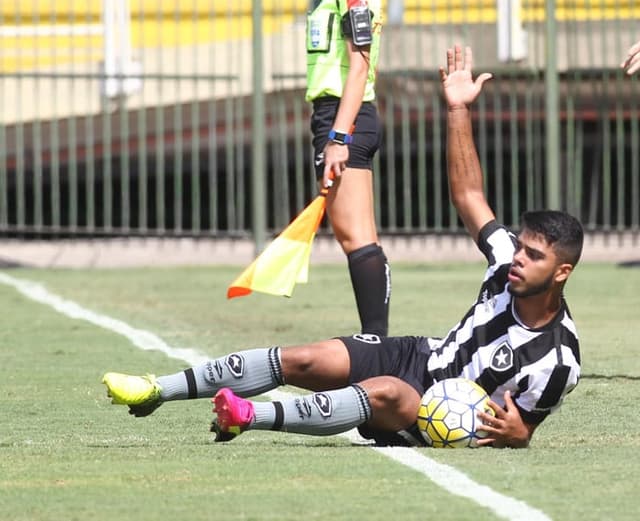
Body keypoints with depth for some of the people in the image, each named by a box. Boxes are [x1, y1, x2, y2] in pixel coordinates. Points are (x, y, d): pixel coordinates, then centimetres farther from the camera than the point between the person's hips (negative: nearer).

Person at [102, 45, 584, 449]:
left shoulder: (559, 361, -19)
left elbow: (523, 431, -6)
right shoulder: (509, 265, -5)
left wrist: (514, 433, -31)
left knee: (384, 392, -40)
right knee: (302, 360, -12)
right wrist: (458, 110, -2)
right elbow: (468, 196, 3)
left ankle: (252, 416, -45)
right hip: (420, 356, 6)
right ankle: (158, 391, -11)